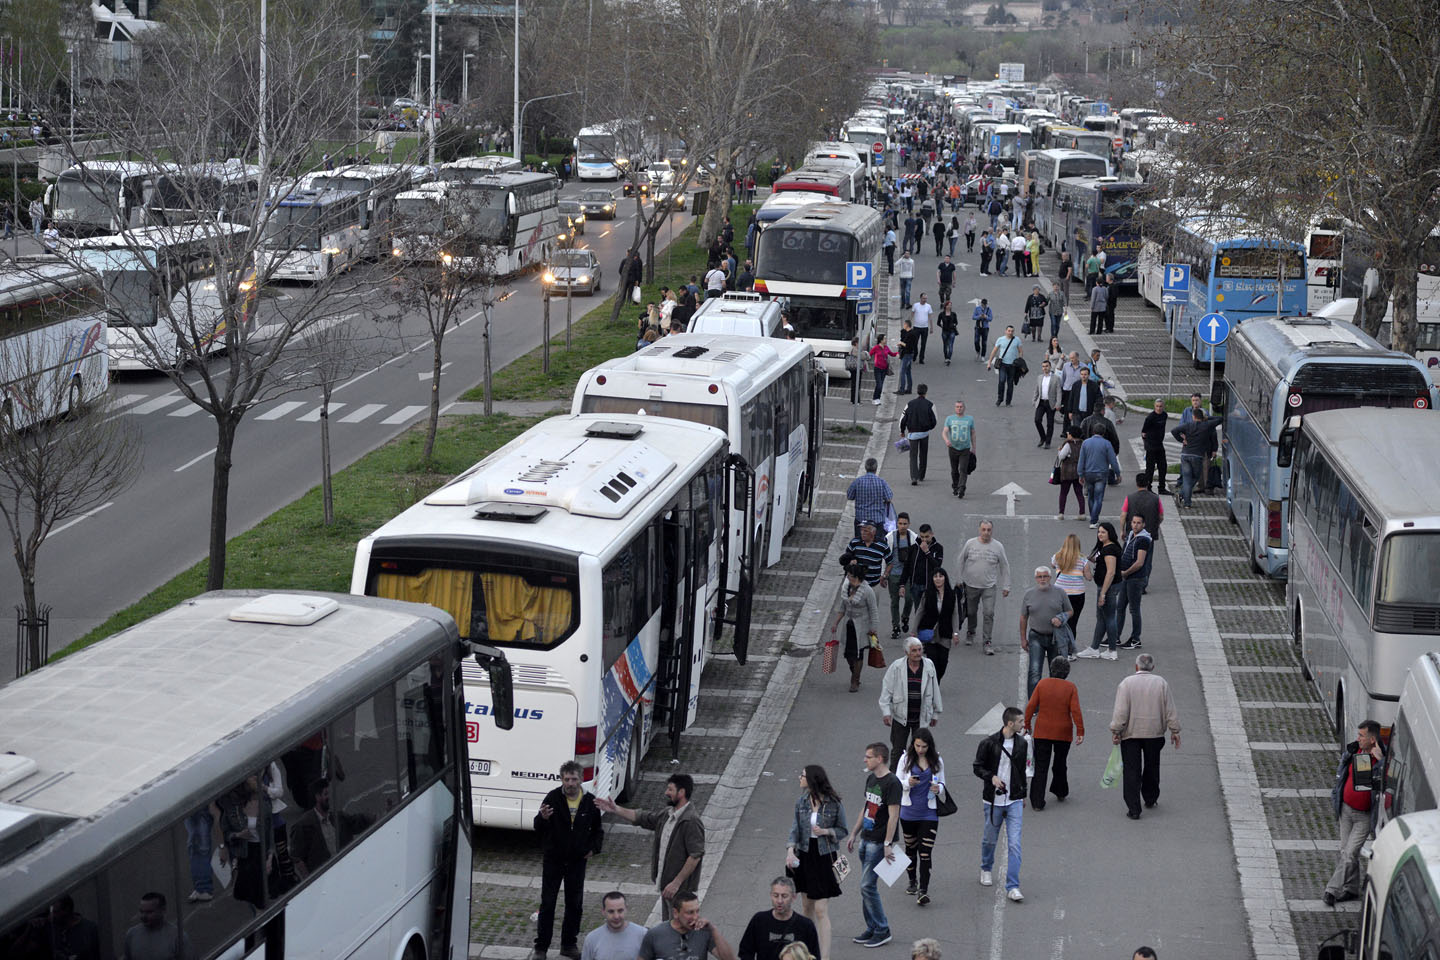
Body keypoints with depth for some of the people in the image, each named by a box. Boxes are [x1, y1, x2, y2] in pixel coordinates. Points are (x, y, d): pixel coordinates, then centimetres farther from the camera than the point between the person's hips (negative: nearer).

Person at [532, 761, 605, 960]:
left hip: (577, 861, 3)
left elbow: (597, 830, 14)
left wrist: (593, 848, 0)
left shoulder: (590, 802, -3)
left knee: (575, 904, 10)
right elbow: (538, 829, -10)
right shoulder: (553, 798, -11)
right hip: (553, 860, -3)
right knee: (547, 904, 1)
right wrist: (543, 818, -31)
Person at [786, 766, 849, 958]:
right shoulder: (802, 801, 1)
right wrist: (790, 850, -14)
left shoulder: (834, 803, -10)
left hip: (825, 857, -5)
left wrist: (826, 831, -18)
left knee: (821, 910, -9)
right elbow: (795, 827, 1)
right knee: (808, 907, 13)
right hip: (805, 856, 5)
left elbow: (843, 831, 0)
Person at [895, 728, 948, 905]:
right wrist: (908, 783, -20)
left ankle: (923, 891, -14)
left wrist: (938, 788, -13)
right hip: (909, 812, 1)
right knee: (911, 848, 16)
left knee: (925, 852, -10)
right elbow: (897, 783, 1)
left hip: (929, 813, -1)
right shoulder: (906, 759, -2)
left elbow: (942, 784, 10)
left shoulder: (937, 761, 1)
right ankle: (912, 881, 37)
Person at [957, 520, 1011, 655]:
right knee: (971, 612, 14)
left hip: (989, 586, -1)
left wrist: (1006, 586, 4)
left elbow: (1005, 567, 5)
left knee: (989, 613, -10)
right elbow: (961, 561, 8)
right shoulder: (970, 543, -4)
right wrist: (959, 580, 9)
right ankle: (970, 633, 40)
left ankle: (987, 642, -4)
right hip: (971, 585, 1)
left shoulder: (998, 546, -4)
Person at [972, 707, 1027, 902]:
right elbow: (978, 767, -4)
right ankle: (986, 869, 43)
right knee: (990, 839, 14)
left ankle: (1012, 887, -6)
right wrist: (991, 777, -22)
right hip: (993, 800, -2)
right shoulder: (989, 743, -10)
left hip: (1014, 801, 2)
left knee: (1014, 843, -7)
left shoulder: (1021, 743, 5)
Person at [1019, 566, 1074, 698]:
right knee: (1034, 672, -13)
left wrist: (1061, 619, -13)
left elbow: (1069, 611, 9)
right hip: (1036, 638, -1)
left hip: (1056, 637, 1)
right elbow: (1023, 618, 9)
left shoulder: (1060, 593, 1)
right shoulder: (1029, 594, 3)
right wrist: (1023, 639, 8)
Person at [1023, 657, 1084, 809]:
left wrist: (1027, 725, 5)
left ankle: (1037, 802, -4)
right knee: (1060, 764, 21)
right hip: (1063, 734, 0)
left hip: (1042, 733, 0)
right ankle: (1060, 793, 39)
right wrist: (1080, 732, -9)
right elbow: (1075, 711, -12)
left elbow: (1031, 707, -6)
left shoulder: (1042, 684, -5)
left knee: (1040, 767, 1)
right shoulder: (1070, 687, -7)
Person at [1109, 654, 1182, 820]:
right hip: (1155, 733, 2)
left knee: (1132, 770, 0)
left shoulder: (1126, 683, -6)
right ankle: (1150, 798, 36)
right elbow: (1170, 710, 1)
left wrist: (1115, 731, -5)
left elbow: (1120, 711, -11)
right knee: (1152, 767, 21)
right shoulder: (1161, 683, 0)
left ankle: (1133, 809, -4)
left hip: (1130, 733, -2)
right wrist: (1175, 731, 8)